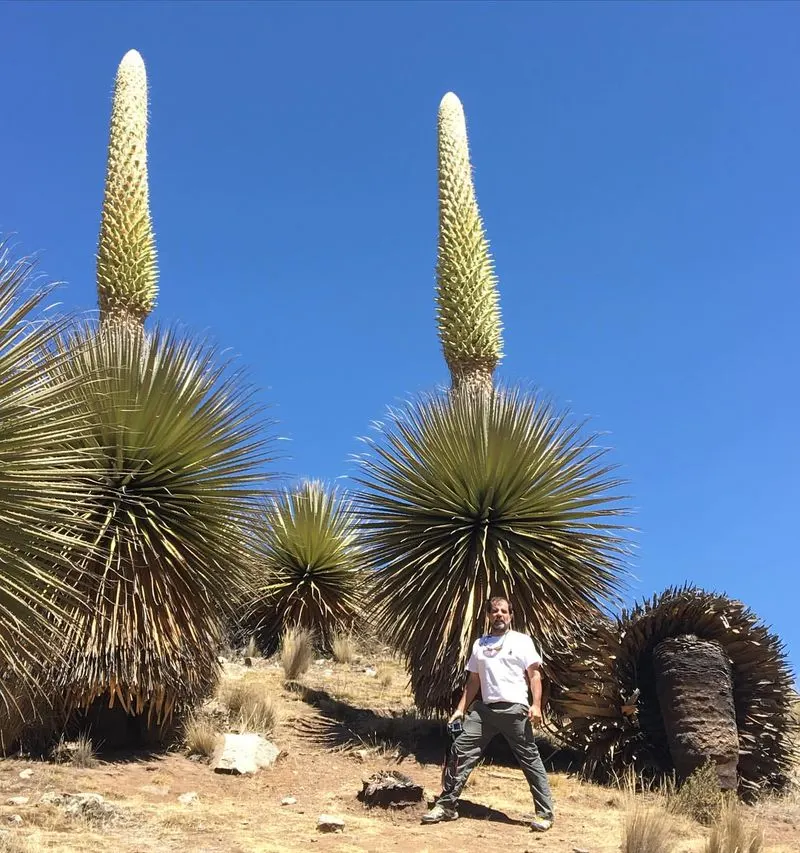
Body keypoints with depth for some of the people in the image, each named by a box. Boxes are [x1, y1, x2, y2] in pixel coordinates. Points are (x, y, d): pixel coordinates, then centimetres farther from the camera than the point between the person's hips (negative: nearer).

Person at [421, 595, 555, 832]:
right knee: (460, 751, -2)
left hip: (514, 709, -4)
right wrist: (461, 709, 12)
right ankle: (446, 806, 5)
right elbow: (473, 681, 19)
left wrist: (536, 706, -12)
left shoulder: (522, 641, 4)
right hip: (485, 709, 4)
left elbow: (534, 675, -1)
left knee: (530, 759, -1)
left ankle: (544, 813, 7)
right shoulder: (479, 644, 16)